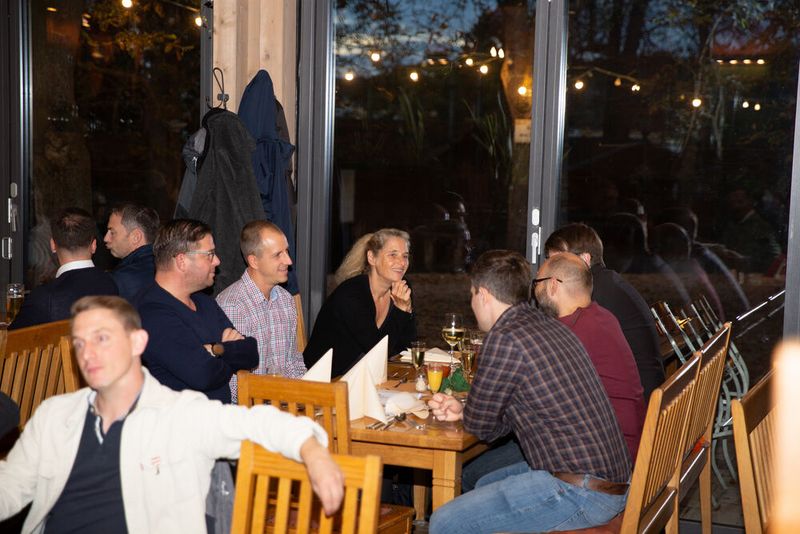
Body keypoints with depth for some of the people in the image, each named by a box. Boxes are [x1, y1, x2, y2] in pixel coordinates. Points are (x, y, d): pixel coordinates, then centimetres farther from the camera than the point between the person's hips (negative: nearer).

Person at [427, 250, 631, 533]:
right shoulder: (549, 326, 12)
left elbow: (480, 426, -6)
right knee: (485, 485, 29)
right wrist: (463, 410, 7)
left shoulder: (505, 338, -17)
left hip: (581, 492, -10)